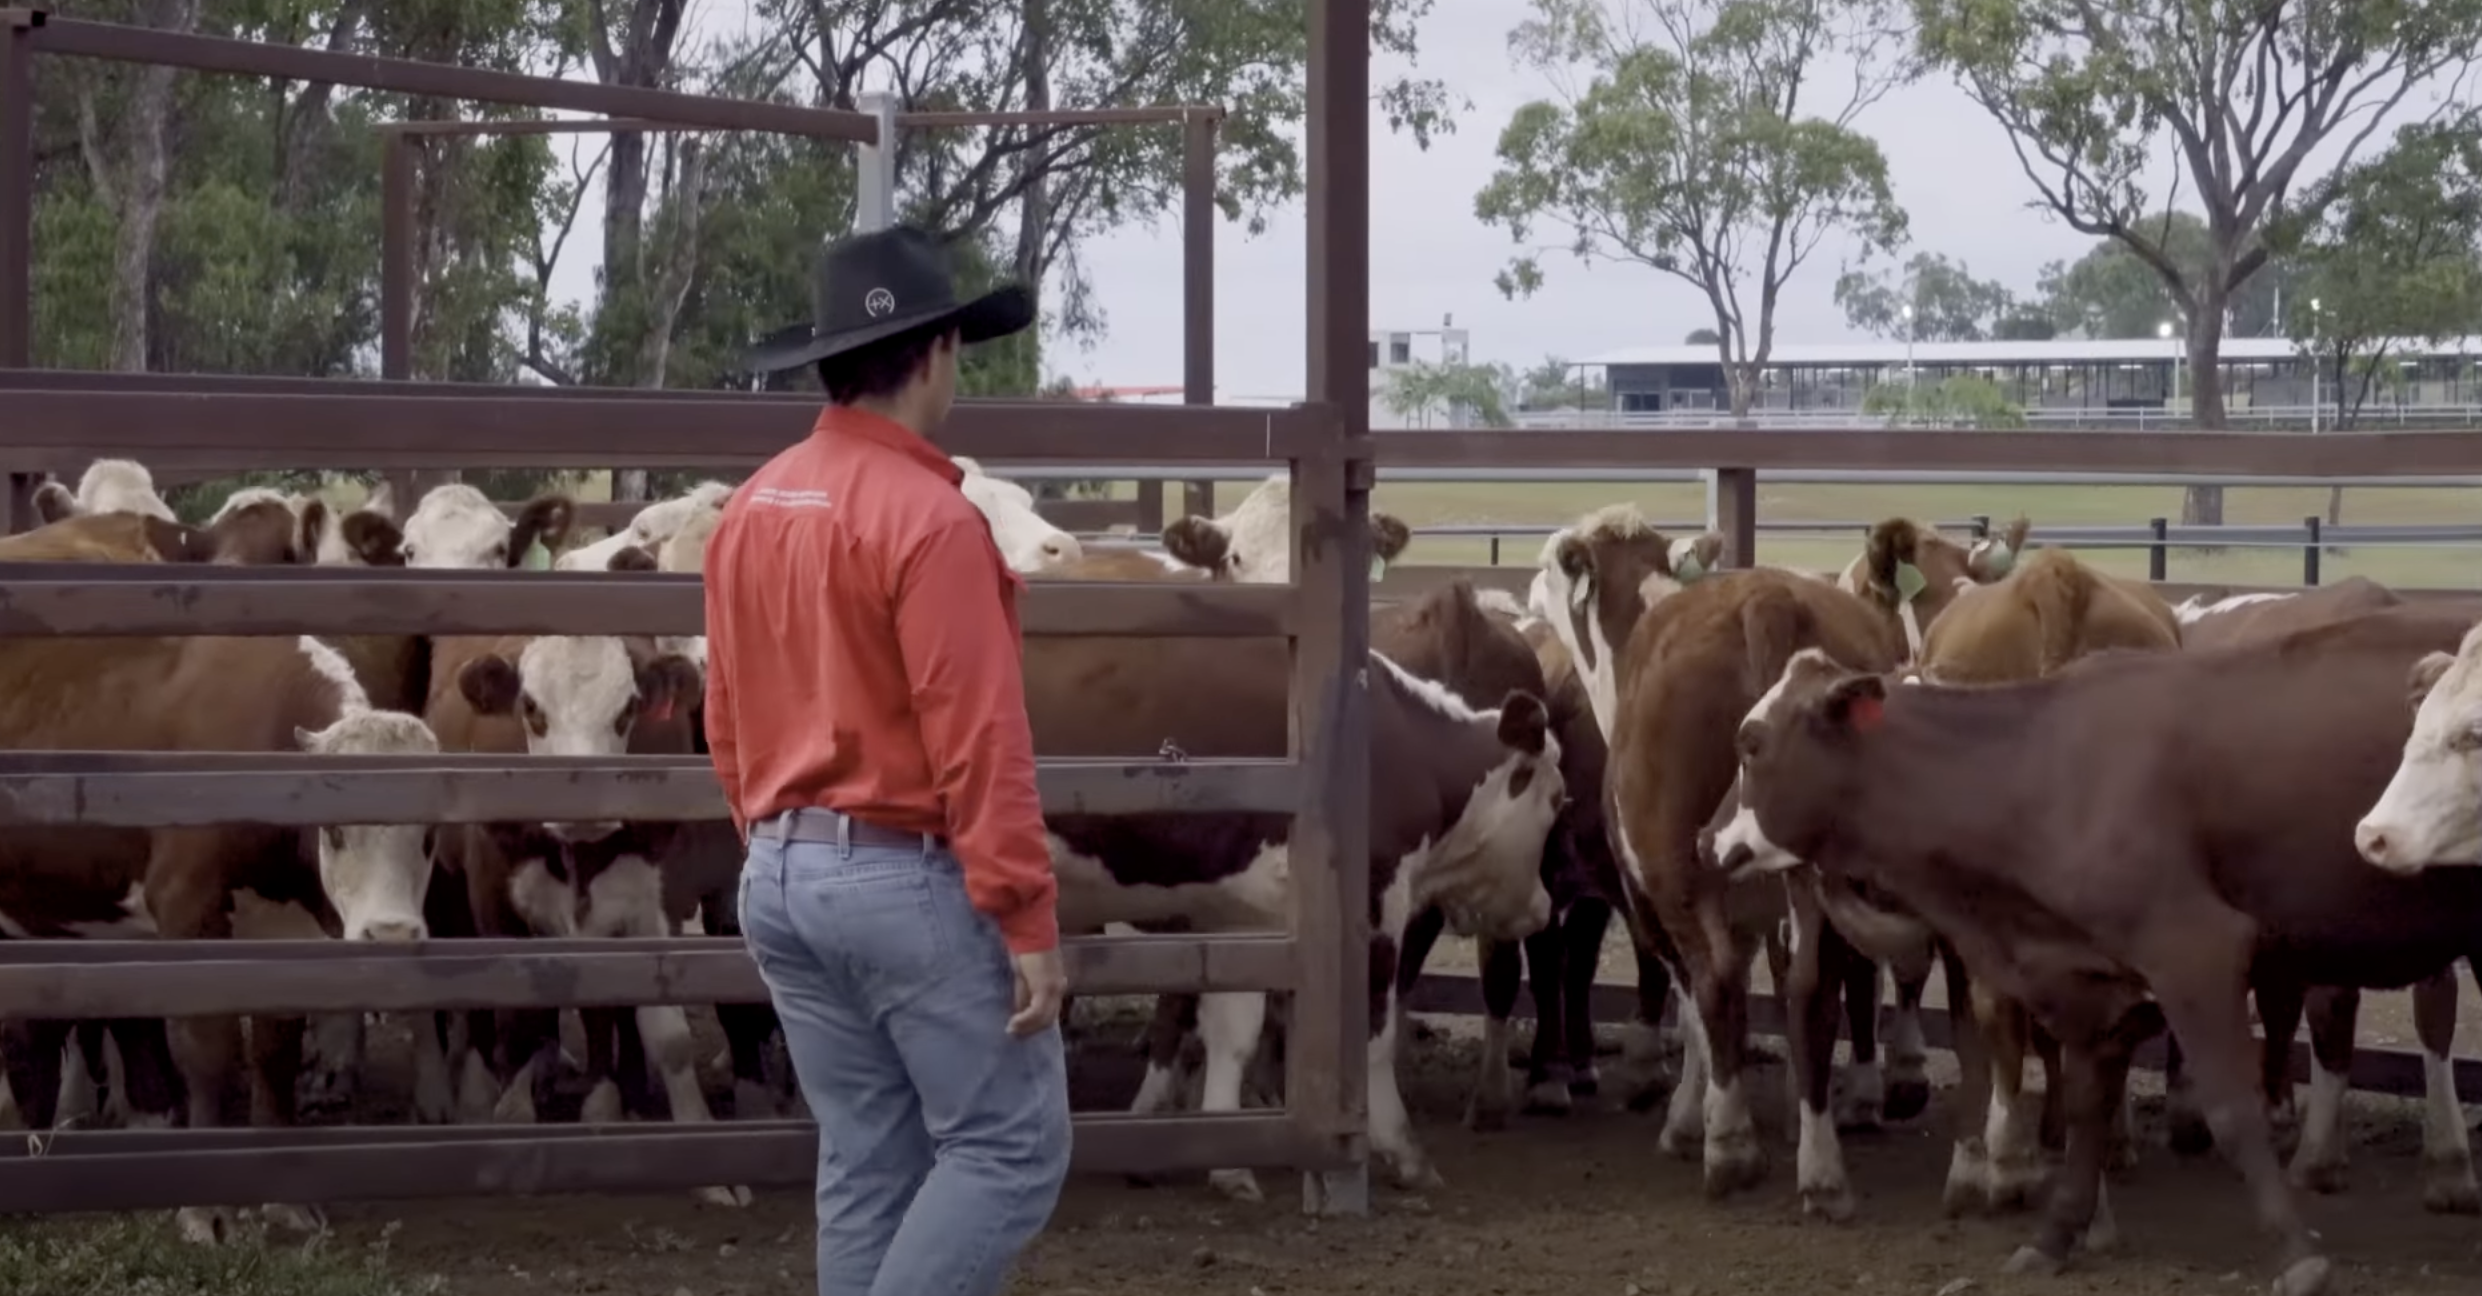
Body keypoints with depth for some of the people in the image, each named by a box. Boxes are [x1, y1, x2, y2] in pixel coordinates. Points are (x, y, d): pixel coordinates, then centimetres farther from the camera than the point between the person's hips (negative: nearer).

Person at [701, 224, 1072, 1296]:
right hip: (915, 877, -8)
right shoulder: (928, 515, -17)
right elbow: (980, 740, -20)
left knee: (866, 1163, 12)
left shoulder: (753, 508, 8)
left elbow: (728, 722, 15)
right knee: (1010, 1145, 0)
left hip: (785, 879, 8)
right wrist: (1028, 921, -17)